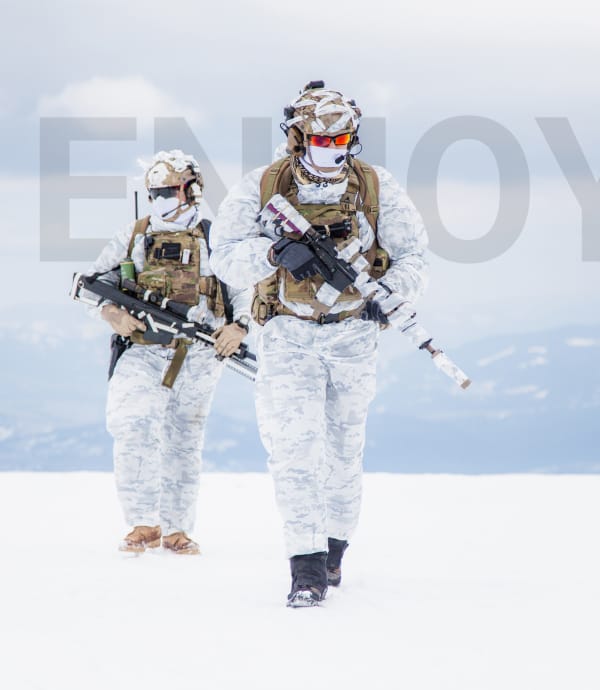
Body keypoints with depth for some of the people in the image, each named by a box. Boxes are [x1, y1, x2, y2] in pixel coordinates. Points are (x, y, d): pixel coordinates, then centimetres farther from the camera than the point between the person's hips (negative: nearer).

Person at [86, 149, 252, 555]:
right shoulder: (133, 238, 13)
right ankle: (144, 526, -12)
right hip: (143, 351, 1)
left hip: (198, 357, 0)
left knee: (184, 442, 4)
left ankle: (177, 529, 14)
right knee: (131, 426, -18)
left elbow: (245, 289, 8)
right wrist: (111, 312, -8)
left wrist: (238, 327, -11)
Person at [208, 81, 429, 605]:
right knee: (295, 444, -14)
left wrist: (388, 292, -21)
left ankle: (335, 546, 32)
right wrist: (275, 252, -27)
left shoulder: (377, 188, 0)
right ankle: (307, 565, -17)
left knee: (344, 448, 13)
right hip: (288, 334, -2)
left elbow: (413, 257, 0)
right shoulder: (262, 188, -4)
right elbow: (225, 254, -9)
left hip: (354, 332, 2)